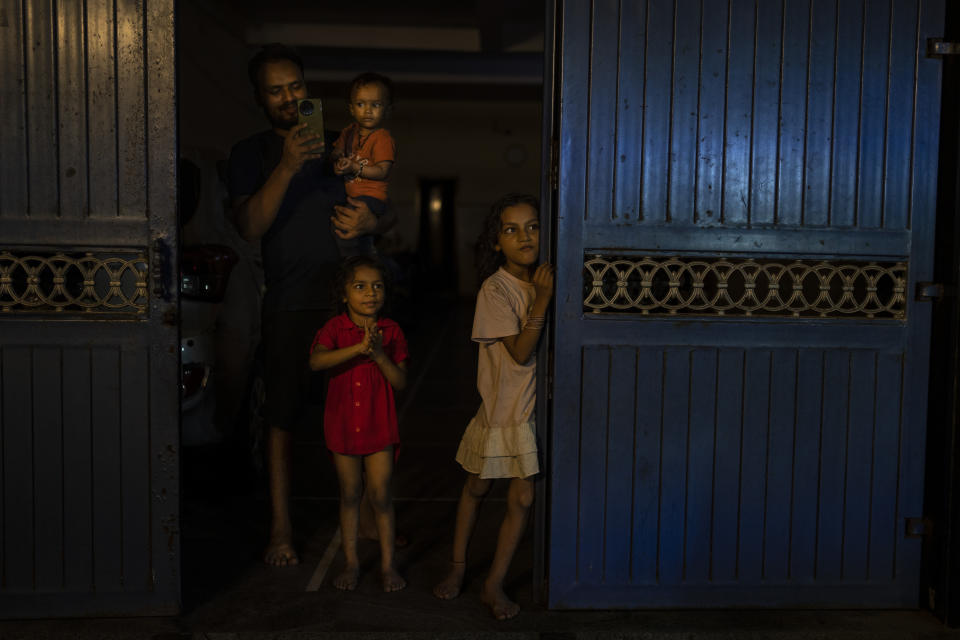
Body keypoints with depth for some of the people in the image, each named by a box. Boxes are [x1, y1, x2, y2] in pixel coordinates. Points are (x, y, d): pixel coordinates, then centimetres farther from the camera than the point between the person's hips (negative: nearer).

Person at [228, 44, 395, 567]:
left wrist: (370, 220, -10)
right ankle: (280, 528, 15)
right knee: (281, 416, 3)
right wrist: (287, 167, -22)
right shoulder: (250, 154, 6)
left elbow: (391, 214, 14)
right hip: (289, 305, -1)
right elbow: (250, 226, -10)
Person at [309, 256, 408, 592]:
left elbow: (400, 381, -7)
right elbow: (316, 361, -25)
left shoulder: (391, 331, -2)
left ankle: (387, 563, 18)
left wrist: (379, 354, -22)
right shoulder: (335, 328, -5)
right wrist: (358, 348, -34)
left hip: (379, 426, 0)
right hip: (343, 424, 0)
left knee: (381, 495, 2)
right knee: (349, 495, 11)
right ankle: (351, 562, 26)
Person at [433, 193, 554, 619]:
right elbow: (520, 352, -22)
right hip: (501, 408, -4)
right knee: (476, 488, 15)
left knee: (522, 499, 4)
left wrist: (546, 294, -9)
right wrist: (541, 300, -25)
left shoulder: (542, 280, 0)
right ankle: (458, 565, 36)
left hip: (532, 408, 4)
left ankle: (494, 585, 19)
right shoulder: (495, 289, -16)